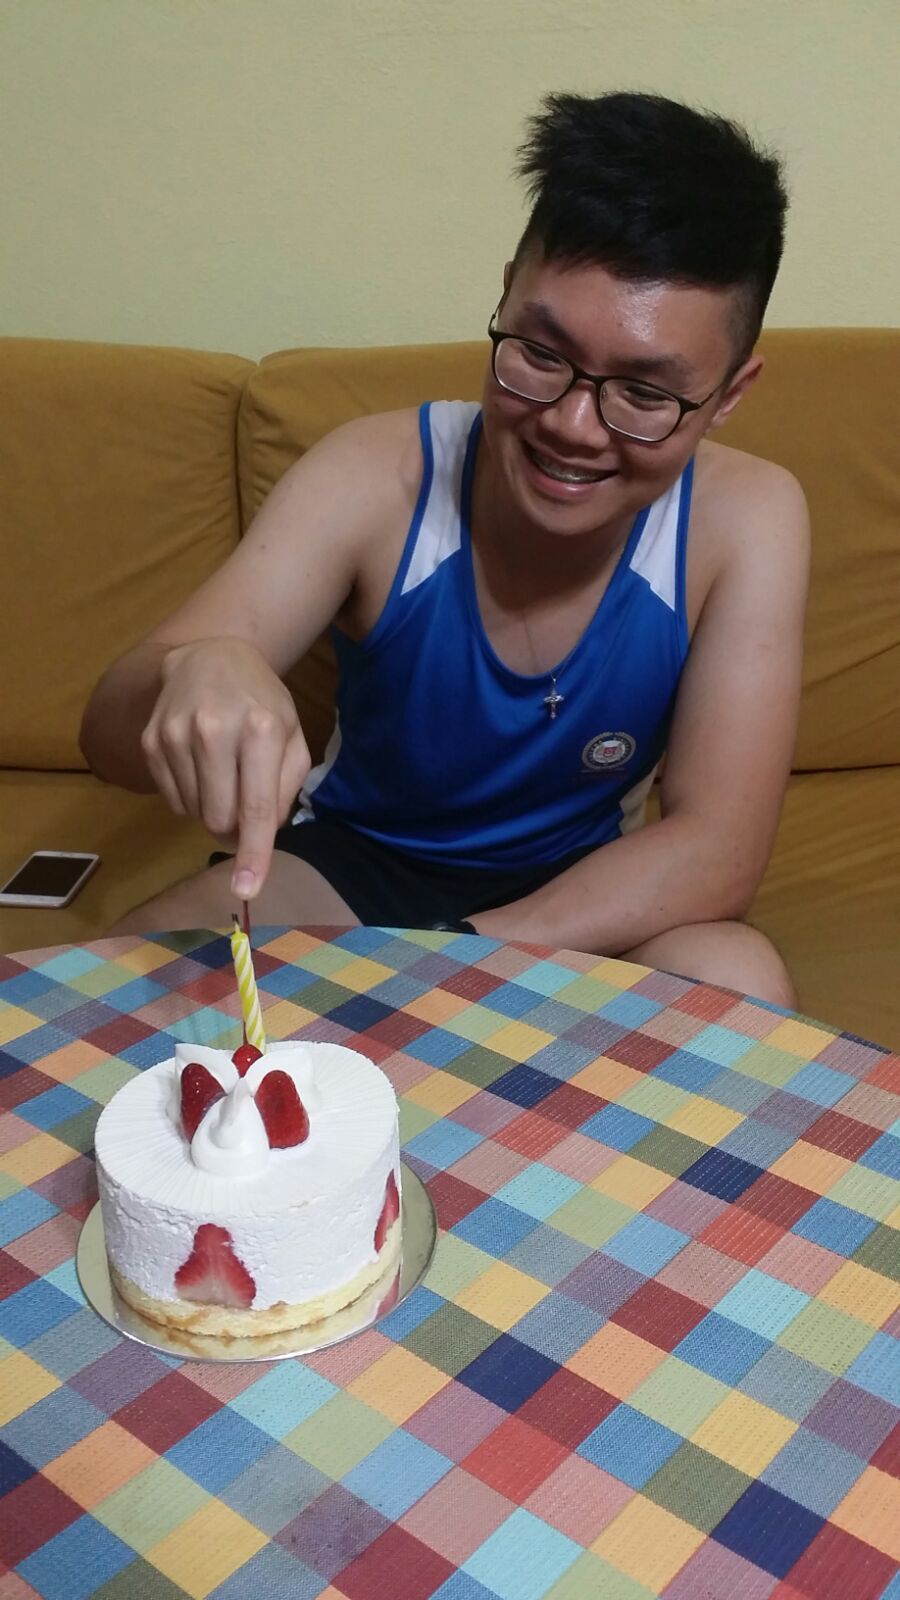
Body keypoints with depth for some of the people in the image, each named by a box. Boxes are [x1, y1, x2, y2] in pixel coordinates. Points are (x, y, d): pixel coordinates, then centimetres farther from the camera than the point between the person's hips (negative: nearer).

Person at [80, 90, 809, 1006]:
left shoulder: (745, 521, -20)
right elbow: (111, 738, -23)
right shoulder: (374, 477, -21)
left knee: (738, 985, -30)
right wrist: (191, 673, -48)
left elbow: (718, 850, -22)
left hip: (580, 906, 1)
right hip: (351, 864, 0)